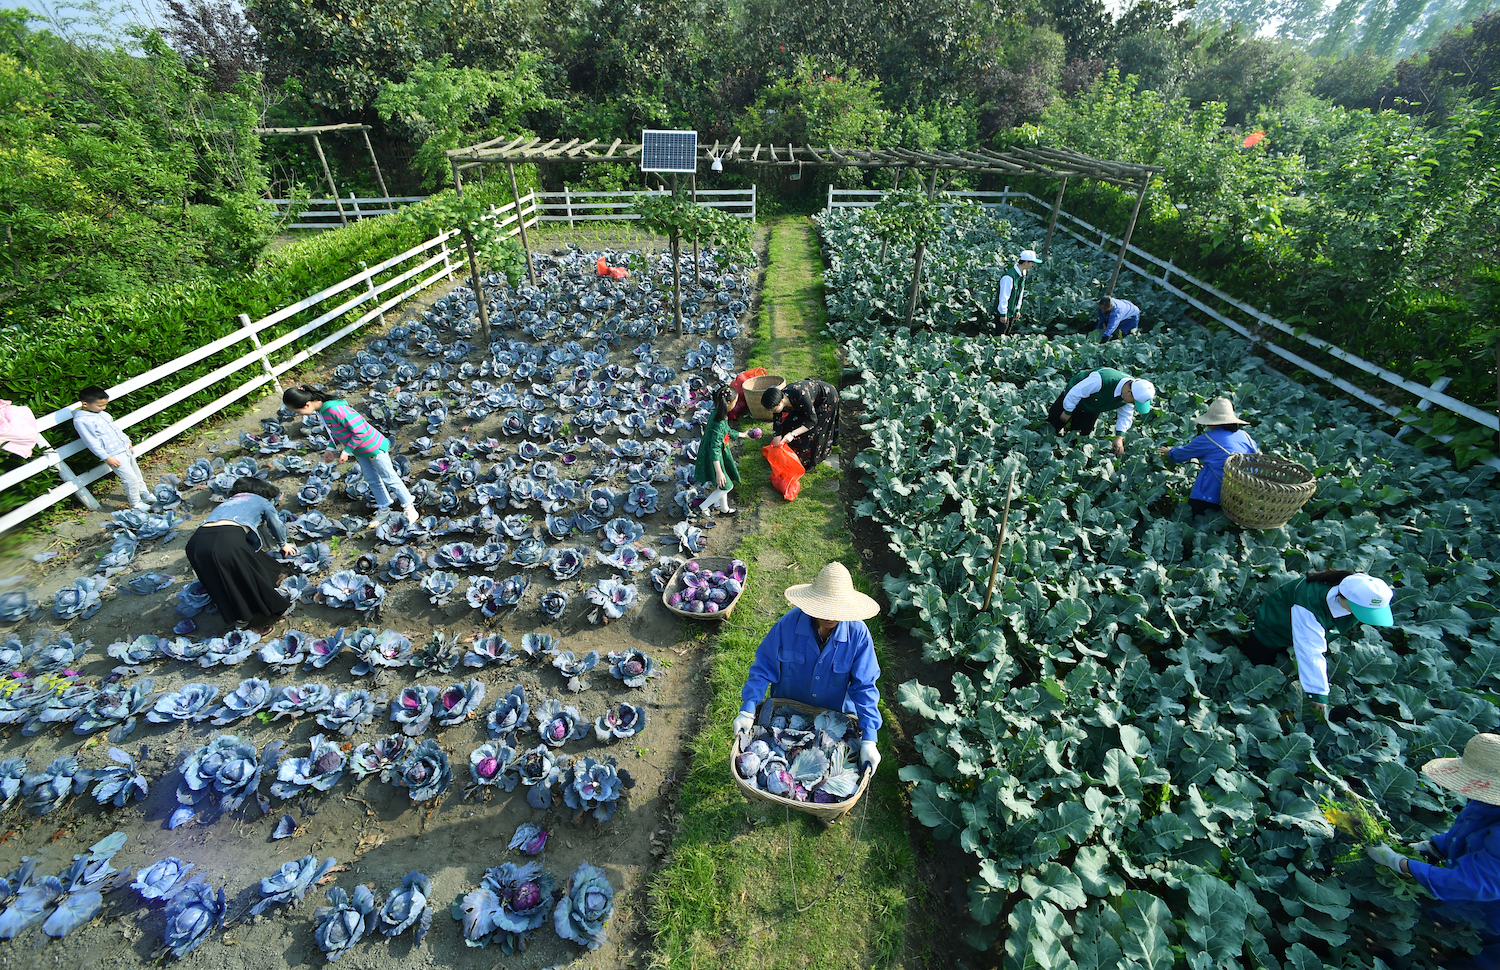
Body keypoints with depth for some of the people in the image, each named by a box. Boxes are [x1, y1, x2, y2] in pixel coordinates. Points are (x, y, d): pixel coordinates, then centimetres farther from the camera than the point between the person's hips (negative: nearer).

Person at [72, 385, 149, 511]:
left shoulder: (101, 413, 7)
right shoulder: (81, 420, -18)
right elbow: (92, 442, -18)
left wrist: (128, 442, 22)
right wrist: (107, 458, -18)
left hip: (125, 449, 9)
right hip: (114, 455, -8)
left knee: (137, 473, 21)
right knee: (131, 479, -6)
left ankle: (144, 495, 39)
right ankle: (135, 503, 10)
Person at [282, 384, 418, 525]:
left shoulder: (335, 409, -32)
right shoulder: (322, 409, -3)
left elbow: (360, 431, -30)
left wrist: (346, 451, -21)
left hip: (374, 448, -9)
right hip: (359, 450, 9)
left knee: (389, 479, 3)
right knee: (372, 480, 18)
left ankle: (409, 507, 17)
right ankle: (384, 509, 32)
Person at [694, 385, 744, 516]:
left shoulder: (720, 414, -3)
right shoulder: (718, 424, -32)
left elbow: (727, 431, 17)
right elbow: (714, 449, -33)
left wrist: (743, 435, 30)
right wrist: (719, 472, -33)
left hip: (720, 453, 9)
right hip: (712, 458, -9)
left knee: (722, 485, 23)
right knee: (726, 486, 5)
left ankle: (724, 509, 42)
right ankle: (703, 507, 16)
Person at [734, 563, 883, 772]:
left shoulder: (858, 633, -27)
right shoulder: (789, 623, -27)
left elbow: (864, 686, -21)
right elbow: (764, 668, -18)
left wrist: (869, 739, -26)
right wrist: (747, 711, -24)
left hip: (836, 717, 0)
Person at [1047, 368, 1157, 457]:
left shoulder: (1134, 392, -21)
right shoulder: (1102, 380, -44)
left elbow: (1125, 416, -5)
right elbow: (1075, 392, -30)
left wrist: (1119, 437, -17)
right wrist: (1067, 412, -17)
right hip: (1072, 399, -5)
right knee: (1052, 427, 1)